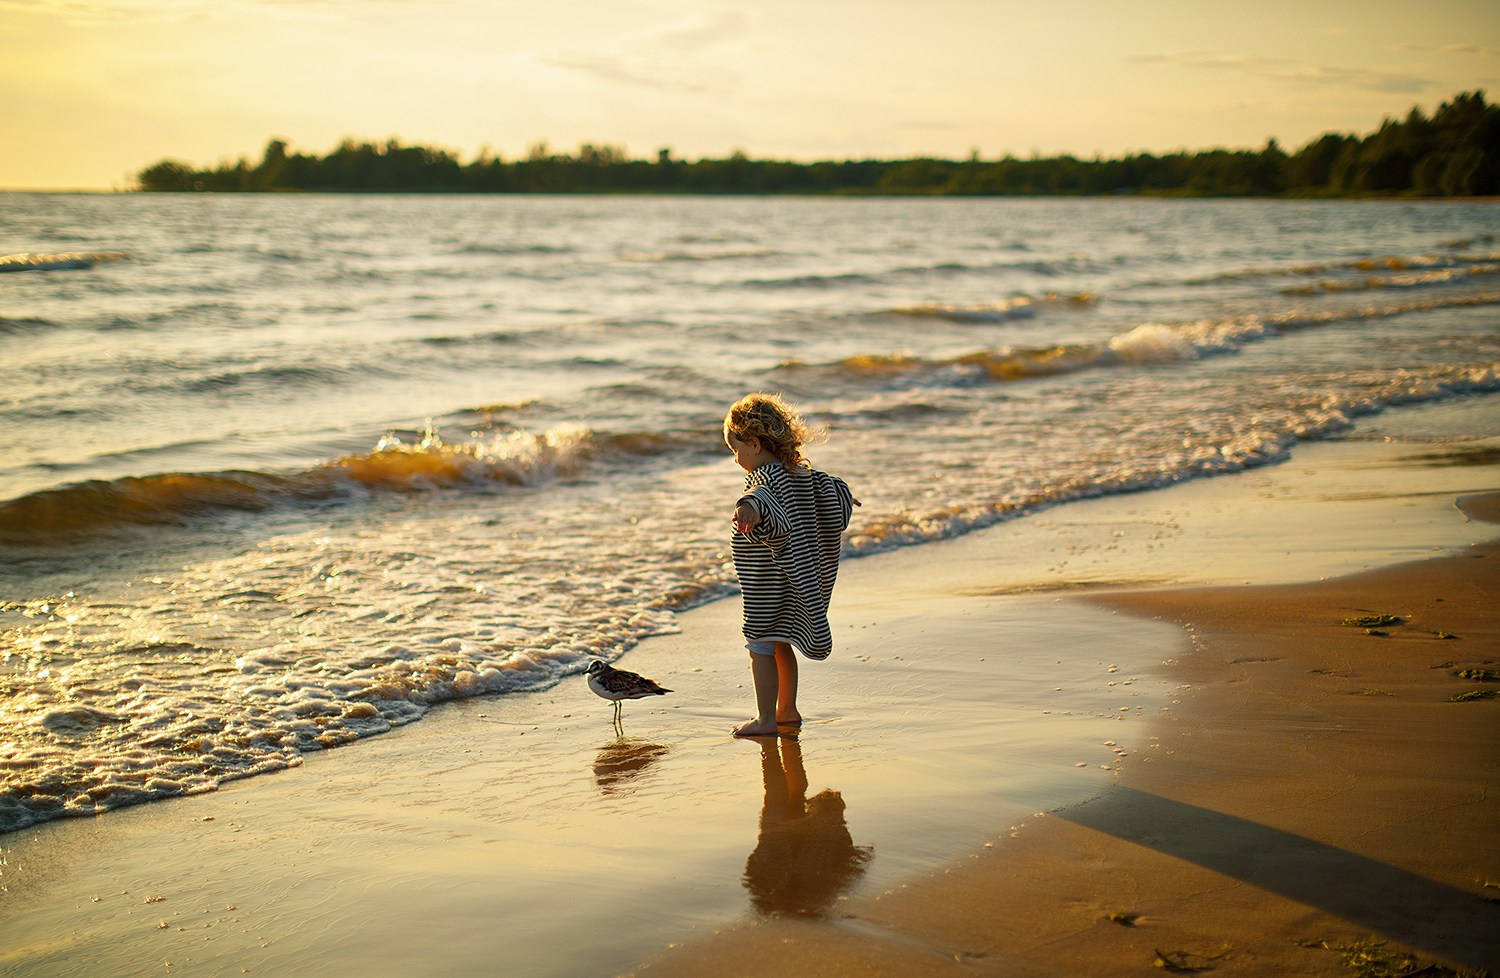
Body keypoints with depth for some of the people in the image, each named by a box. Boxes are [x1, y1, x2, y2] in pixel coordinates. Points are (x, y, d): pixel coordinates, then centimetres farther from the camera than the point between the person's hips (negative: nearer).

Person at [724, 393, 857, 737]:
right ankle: (787, 710, 29)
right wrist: (843, 497, 50)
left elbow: (766, 495, -44)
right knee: (780, 644, 20)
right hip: (791, 580, 10)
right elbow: (826, 486, 28)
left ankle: (765, 719, -2)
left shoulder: (767, 476, -21)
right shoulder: (800, 472, 9)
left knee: (760, 645, -4)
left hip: (767, 585, -10)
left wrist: (750, 507, -67)